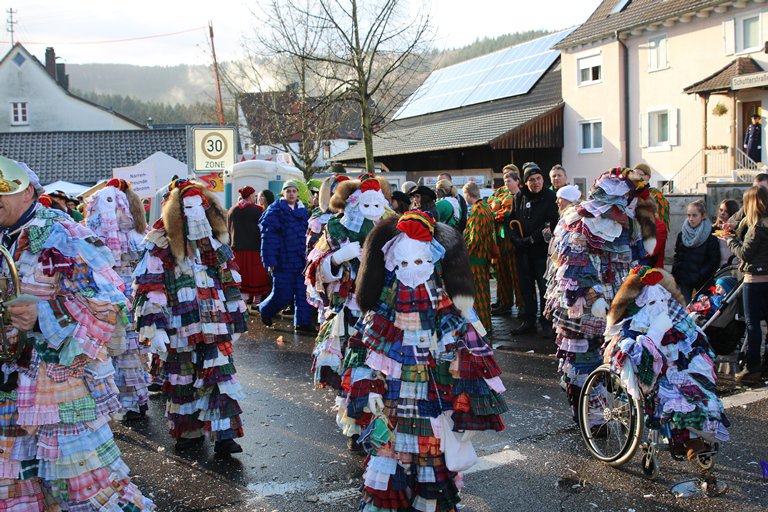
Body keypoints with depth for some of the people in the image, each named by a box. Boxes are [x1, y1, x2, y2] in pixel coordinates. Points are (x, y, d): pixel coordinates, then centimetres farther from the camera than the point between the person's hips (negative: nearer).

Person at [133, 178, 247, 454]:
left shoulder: (215, 243, 10)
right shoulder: (161, 245, -3)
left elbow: (231, 284, 16)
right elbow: (149, 287, -8)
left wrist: (236, 318, 15)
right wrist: (154, 327, -14)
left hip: (215, 325, 2)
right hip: (179, 326, -2)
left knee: (220, 376, -5)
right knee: (181, 380, 10)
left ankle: (223, 435, 1)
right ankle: (188, 432, 27)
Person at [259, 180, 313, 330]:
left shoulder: (303, 211, 12)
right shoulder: (275, 211, -6)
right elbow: (268, 237, -10)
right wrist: (270, 261, -15)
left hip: (301, 260, 5)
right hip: (283, 262, -5)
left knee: (303, 293, 3)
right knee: (283, 295, -1)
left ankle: (302, 322, 12)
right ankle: (265, 311, 26)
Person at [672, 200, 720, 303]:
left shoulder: (711, 236, -6)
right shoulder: (682, 234, 7)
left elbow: (714, 260, -8)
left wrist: (700, 277, -14)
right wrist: (677, 274, -1)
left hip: (703, 282, -3)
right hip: (684, 281, 3)